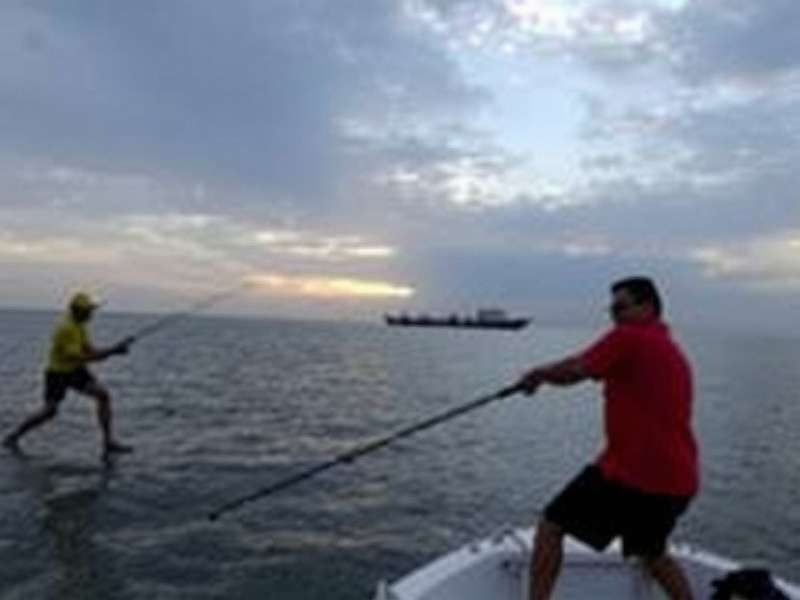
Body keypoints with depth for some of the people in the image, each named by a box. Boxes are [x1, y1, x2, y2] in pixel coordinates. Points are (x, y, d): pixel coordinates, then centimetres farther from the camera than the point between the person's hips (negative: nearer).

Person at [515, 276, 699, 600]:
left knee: (550, 527, 2)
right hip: (678, 479, 9)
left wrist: (536, 374, 5)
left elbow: (572, 371, -14)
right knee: (651, 552, 29)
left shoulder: (627, 337, -9)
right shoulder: (675, 352, 19)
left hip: (630, 472, -9)